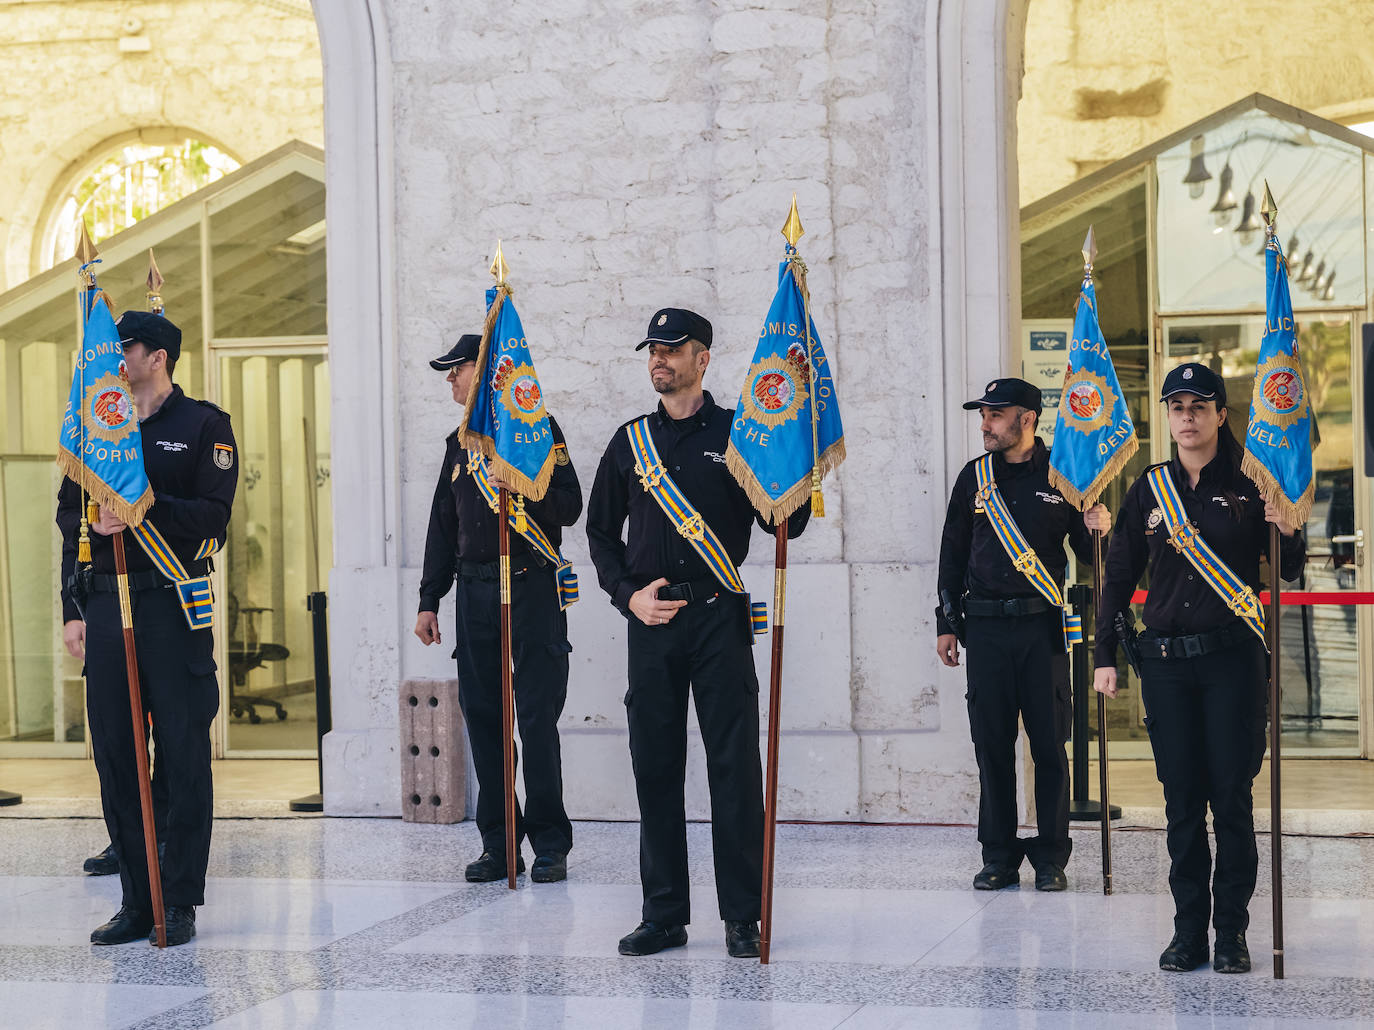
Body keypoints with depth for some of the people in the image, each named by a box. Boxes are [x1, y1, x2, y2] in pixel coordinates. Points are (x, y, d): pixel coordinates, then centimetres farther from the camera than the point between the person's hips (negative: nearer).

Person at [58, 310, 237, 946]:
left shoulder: (204, 425, 2)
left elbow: (212, 515, -8)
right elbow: (68, 513, 14)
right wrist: (73, 609, 3)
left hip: (174, 608, -4)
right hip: (106, 604, 5)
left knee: (183, 756, -1)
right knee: (114, 756, 5)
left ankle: (179, 902, 6)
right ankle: (136, 902, 12)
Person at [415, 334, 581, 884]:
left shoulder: (537, 427, 0)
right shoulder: (460, 442, 18)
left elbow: (569, 507, -7)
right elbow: (443, 526, 20)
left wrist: (520, 488, -23)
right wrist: (429, 601, 16)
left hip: (531, 588, -6)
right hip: (475, 590, 6)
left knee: (538, 718, -6)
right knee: (482, 716, 4)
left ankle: (550, 845, 1)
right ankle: (498, 844, 11)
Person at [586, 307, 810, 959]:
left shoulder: (737, 434, 4)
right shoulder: (631, 441, 13)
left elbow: (785, 525, 1)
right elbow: (601, 531, 17)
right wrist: (628, 594, 3)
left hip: (719, 618, -3)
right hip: (652, 621, 3)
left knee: (734, 766, -4)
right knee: (655, 768, 5)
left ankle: (742, 917, 3)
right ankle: (664, 916, 13)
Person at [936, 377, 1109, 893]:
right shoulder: (974, 476, 9)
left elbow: (1088, 553, 6)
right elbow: (953, 552, 14)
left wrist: (1097, 530, -17)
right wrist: (947, 623, 9)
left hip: (1043, 626, -2)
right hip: (986, 626, 2)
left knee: (1049, 744, 1)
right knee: (991, 743, 4)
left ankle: (1051, 856, 10)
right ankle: (999, 855, 13)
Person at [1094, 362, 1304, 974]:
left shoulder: (1249, 487, 1)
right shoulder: (1149, 489, 7)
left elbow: (1287, 572, 5)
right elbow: (1119, 576, 10)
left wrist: (1289, 533, -16)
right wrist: (1105, 656, 5)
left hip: (1234, 658, -2)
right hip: (1166, 661, 2)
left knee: (1232, 796, 0)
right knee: (1182, 798, 5)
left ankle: (1232, 930, 8)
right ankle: (1189, 929, 11)